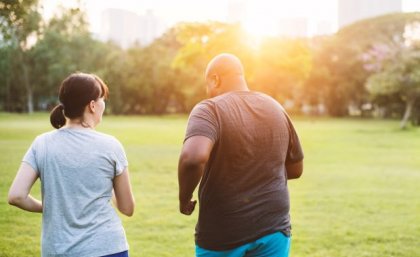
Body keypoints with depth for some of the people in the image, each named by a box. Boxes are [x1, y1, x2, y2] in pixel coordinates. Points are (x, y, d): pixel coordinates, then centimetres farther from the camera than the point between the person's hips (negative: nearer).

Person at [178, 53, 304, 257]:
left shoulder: (210, 110, -12)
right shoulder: (275, 109, 5)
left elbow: (193, 158, -32)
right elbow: (296, 169, 14)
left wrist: (184, 198, -14)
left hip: (222, 234, -4)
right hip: (273, 230, 4)